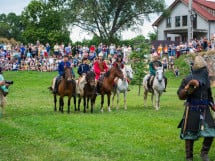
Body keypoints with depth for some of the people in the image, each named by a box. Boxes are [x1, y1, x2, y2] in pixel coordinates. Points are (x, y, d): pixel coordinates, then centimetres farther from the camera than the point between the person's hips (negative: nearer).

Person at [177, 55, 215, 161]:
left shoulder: (206, 79, 8)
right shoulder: (188, 80, -9)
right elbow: (180, 96, -13)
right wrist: (189, 86, -25)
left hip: (205, 110, 5)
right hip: (192, 111, -5)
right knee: (190, 135, 3)